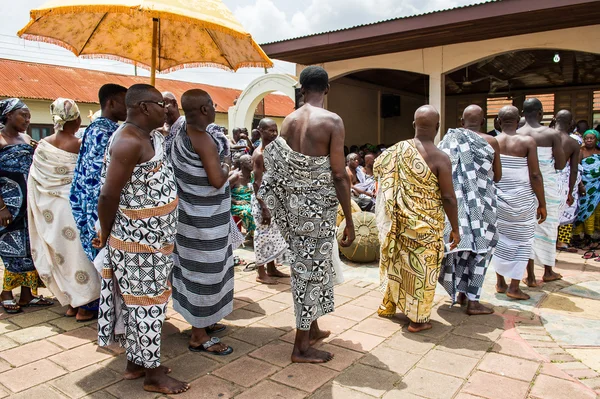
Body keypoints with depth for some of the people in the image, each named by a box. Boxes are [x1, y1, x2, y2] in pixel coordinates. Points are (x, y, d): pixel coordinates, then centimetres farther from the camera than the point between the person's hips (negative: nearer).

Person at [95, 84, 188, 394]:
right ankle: (153, 375, 18)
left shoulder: (151, 136, 9)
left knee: (140, 301, 18)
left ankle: (135, 363, 33)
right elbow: (108, 195, -21)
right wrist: (105, 235, -10)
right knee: (146, 303, 2)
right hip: (138, 241, -9)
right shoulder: (128, 141, -21)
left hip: (152, 237, 10)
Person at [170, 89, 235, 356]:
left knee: (196, 269, 20)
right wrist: (226, 166, -7)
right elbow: (217, 180, -25)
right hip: (205, 218, -10)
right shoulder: (203, 139, -22)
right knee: (204, 272, 1)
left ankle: (202, 321, 36)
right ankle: (199, 337, 14)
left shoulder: (182, 132, 7)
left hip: (192, 211, 10)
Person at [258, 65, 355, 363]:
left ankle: (312, 329, 37)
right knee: (312, 268, 3)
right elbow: (338, 176, -15)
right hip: (319, 205, -6)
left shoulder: (288, 121, 5)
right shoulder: (332, 121, -12)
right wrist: (349, 222, -8)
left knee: (305, 265, 19)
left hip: (293, 202, 6)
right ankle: (301, 347, 15)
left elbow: (281, 167, 6)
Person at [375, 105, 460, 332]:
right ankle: (418, 320, 21)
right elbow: (448, 198, -17)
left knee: (398, 262, 21)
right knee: (422, 268, 8)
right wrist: (455, 229, -6)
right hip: (426, 224, -5)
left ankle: (388, 306, 37)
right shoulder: (440, 158, -18)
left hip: (401, 220, 5)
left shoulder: (398, 150, -4)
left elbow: (377, 168, 11)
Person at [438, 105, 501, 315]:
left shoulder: (450, 140, 2)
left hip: (456, 200, 3)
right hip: (481, 201, -3)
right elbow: (497, 176, 2)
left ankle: (461, 292, 25)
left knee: (462, 243, 15)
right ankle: (473, 301, 7)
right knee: (480, 246, 5)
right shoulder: (490, 141, -4)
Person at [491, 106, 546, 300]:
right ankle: (513, 287, 9)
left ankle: (500, 282, 22)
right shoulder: (527, 142, -9)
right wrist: (542, 204, -2)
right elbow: (535, 175, -10)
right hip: (521, 200, -3)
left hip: (497, 198, 3)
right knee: (521, 241, 8)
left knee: (500, 239, 15)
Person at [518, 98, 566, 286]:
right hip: (548, 186, -1)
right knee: (548, 226, 15)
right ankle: (548, 271, 31)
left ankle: (531, 276, 12)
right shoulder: (552, 134, -10)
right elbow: (561, 164, -7)